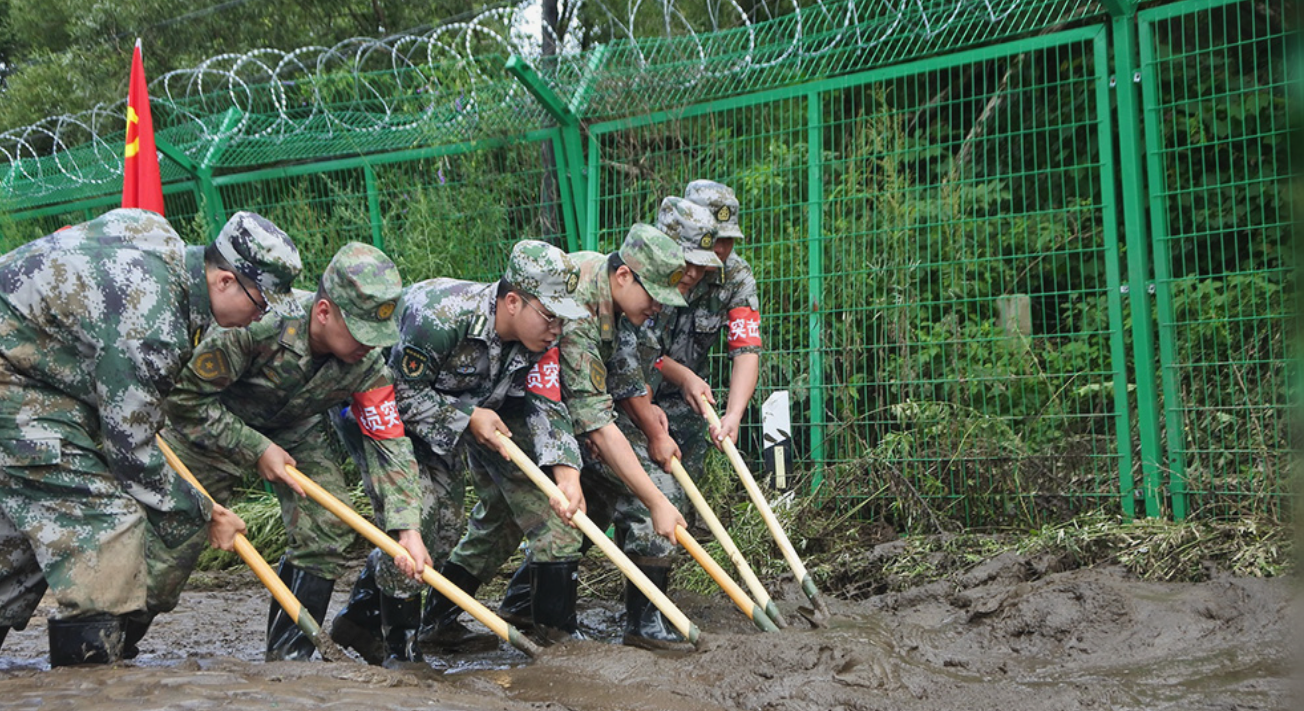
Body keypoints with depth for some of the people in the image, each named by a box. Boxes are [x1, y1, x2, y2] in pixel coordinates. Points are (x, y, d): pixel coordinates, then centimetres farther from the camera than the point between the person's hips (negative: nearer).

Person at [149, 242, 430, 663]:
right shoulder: (257, 323, -39)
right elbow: (186, 397, -27)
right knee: (172, 538, -3)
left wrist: (406, 526, -32)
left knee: (329, 529, -12)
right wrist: (257, 449, -27)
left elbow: (390, 441, -21)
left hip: (299, 432, 4)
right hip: (212, 429, -4)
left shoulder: (367, 363, -25)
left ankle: (289, 657, 1)